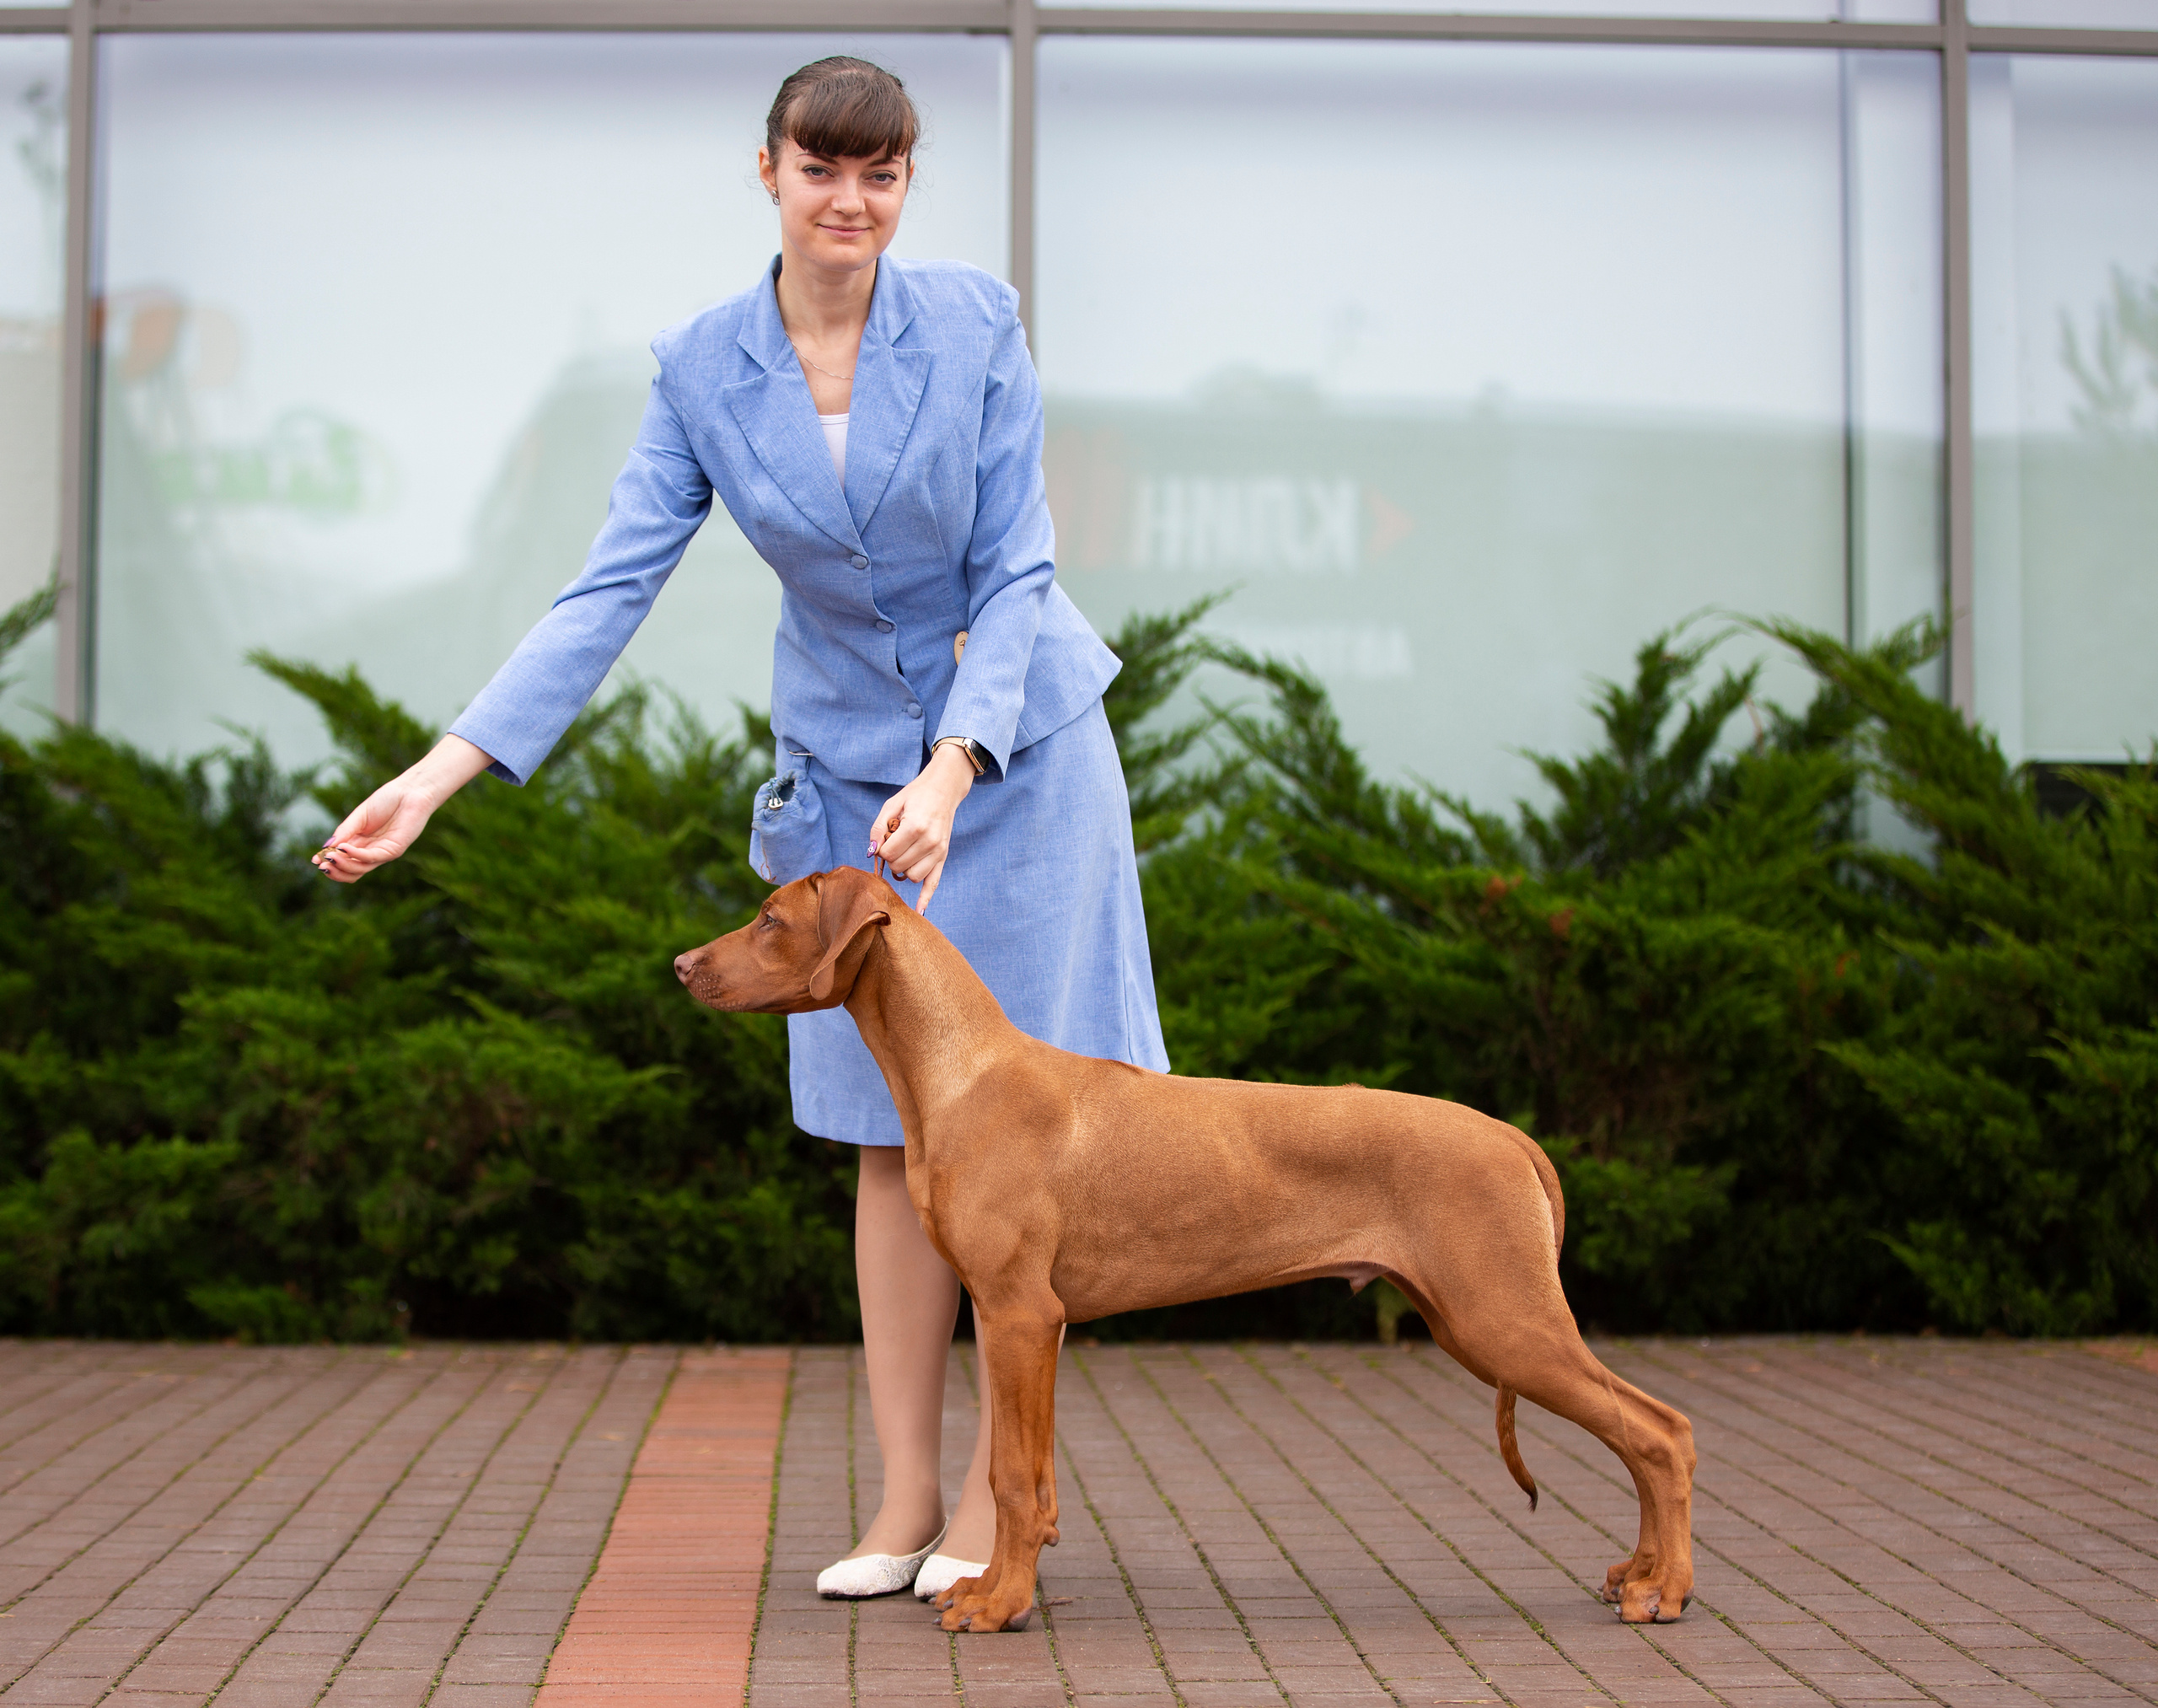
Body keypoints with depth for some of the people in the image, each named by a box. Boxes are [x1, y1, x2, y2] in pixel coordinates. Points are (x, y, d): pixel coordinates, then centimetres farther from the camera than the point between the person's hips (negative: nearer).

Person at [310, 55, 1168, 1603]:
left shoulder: (978, 325, -13)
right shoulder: (703, 369, -7)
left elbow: (1017, 575, -13)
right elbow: (614, 590, -11)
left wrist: (951, 775, -26)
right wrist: (445, 770, -21)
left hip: (1017, 743, -2)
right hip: (845, 767, 2)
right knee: (895, 1129, 5)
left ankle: (998, 1492, 8)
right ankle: (905, 1496, 12)